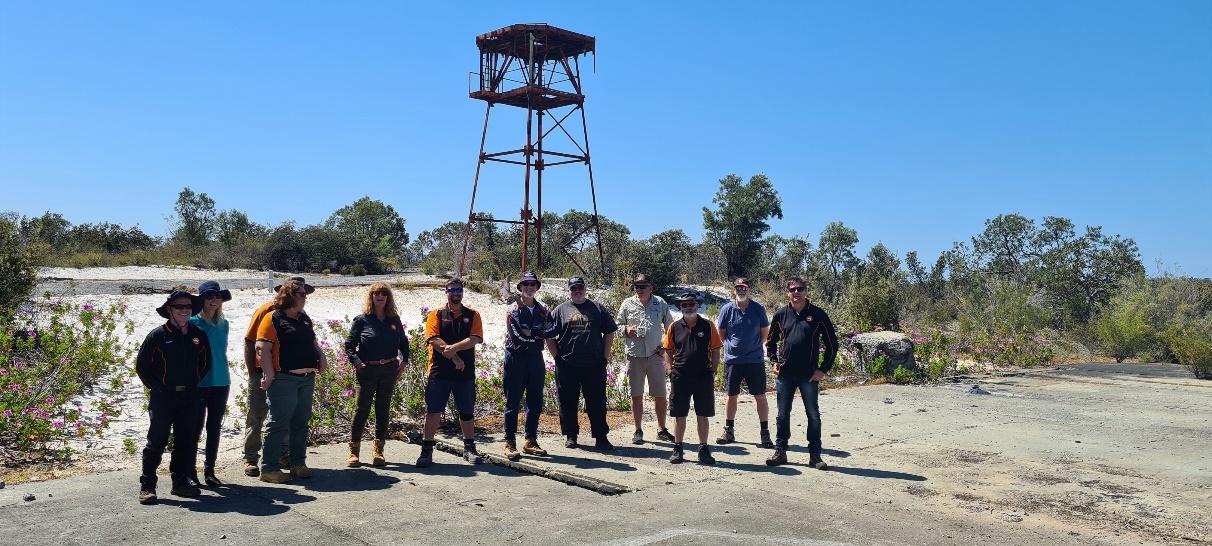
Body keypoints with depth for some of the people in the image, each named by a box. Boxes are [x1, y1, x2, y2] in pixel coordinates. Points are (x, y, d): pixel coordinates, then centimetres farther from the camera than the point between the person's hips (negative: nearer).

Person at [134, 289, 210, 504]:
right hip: (163, 397, -4)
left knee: (187, 442, 9)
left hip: (190, 398, 4)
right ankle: (147, 486, 4)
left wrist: (194, 384, 11)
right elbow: (142, 366, 1)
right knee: (157, 442, -3)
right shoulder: (158, 335, -4)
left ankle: (180, 482, 19)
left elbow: (205, 364, 19)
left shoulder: (199, 335, 8)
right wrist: (156, 387, -2)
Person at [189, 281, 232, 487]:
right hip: (198, 384, -5)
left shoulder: (223, 324, 9)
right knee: (196, 428, 0)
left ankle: (209, 470, 19)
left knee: (214, 429, 10)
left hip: (221, 383, 5)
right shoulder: (192, 322, -5)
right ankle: (190, 472, 11)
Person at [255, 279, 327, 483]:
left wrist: (321, 356, 9)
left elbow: (313, 341, 28)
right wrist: (269, 374, -20)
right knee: (278, 424, -5)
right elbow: (262, 347, -14)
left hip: (307, 378, 8)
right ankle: (269, 468, 2)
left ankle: (298, 464, 23)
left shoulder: (305, 319, 17)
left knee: (301, 423, 13)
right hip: (284, 379, -8)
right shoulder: (273, 319, -7)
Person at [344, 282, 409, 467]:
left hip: (390, 369, 3)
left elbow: (403, 341, 19)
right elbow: (349, 344, -1)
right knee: (362, 409, -2)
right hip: (367, 369, -3)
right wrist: (356, 362, -14)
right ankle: (353, 451, 6)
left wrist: (404, 360, 6)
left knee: (383, 409, 7)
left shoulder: (394, 319, 8)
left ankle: (378, 450, 15)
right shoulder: (361, 320, -2)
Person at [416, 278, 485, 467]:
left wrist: (452, 348, -19)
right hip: (439, 371, -1)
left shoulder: (472, 315, 8)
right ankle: (426, 450, 8)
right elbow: (434, 340, -8)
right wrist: (455, 357, -14)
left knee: (467, 412, 10)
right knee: (433, 410, 0)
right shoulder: (436, 315, 5)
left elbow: (475, 339, -7)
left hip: (465, 372, 1)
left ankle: (469, 448, 22)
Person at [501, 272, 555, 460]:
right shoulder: (513, 309, -4)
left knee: (535, 403, 9)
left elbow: (552, 330, -6)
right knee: (513, 403, -1)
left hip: (536, 358, 5)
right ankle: (510, 444, 5)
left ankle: (531, 442, 19)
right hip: (516, 358, -5)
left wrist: (530, 332, -15)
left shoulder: (543, 309, 11)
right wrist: (539, 332, -9)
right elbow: (518, 334, -17)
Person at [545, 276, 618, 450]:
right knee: (568, 402, 6)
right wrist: (557, 357, -1)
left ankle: (601, 437, 11)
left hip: (594, 365, 0)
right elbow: (549, 336, 6)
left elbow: (609, 333, 11)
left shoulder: (597, 308, 9)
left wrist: (605, 355, 5)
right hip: (567, 367, 0)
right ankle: (570, 436, 19)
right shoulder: (560, 310, 6)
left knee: (597, 403, 4)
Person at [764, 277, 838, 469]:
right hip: (785, 374, 2)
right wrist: (775, 361, 6)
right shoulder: (781, 315, 5)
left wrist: (823, 369, -3)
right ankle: (780, 452, 18)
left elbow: (832, 344, 2)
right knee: (782, 415, 8)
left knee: (813, 415, 4)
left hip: (809, 375, -2)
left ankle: (815, 456, 13)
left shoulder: (818, 315, -2)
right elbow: (771, 342, 19)